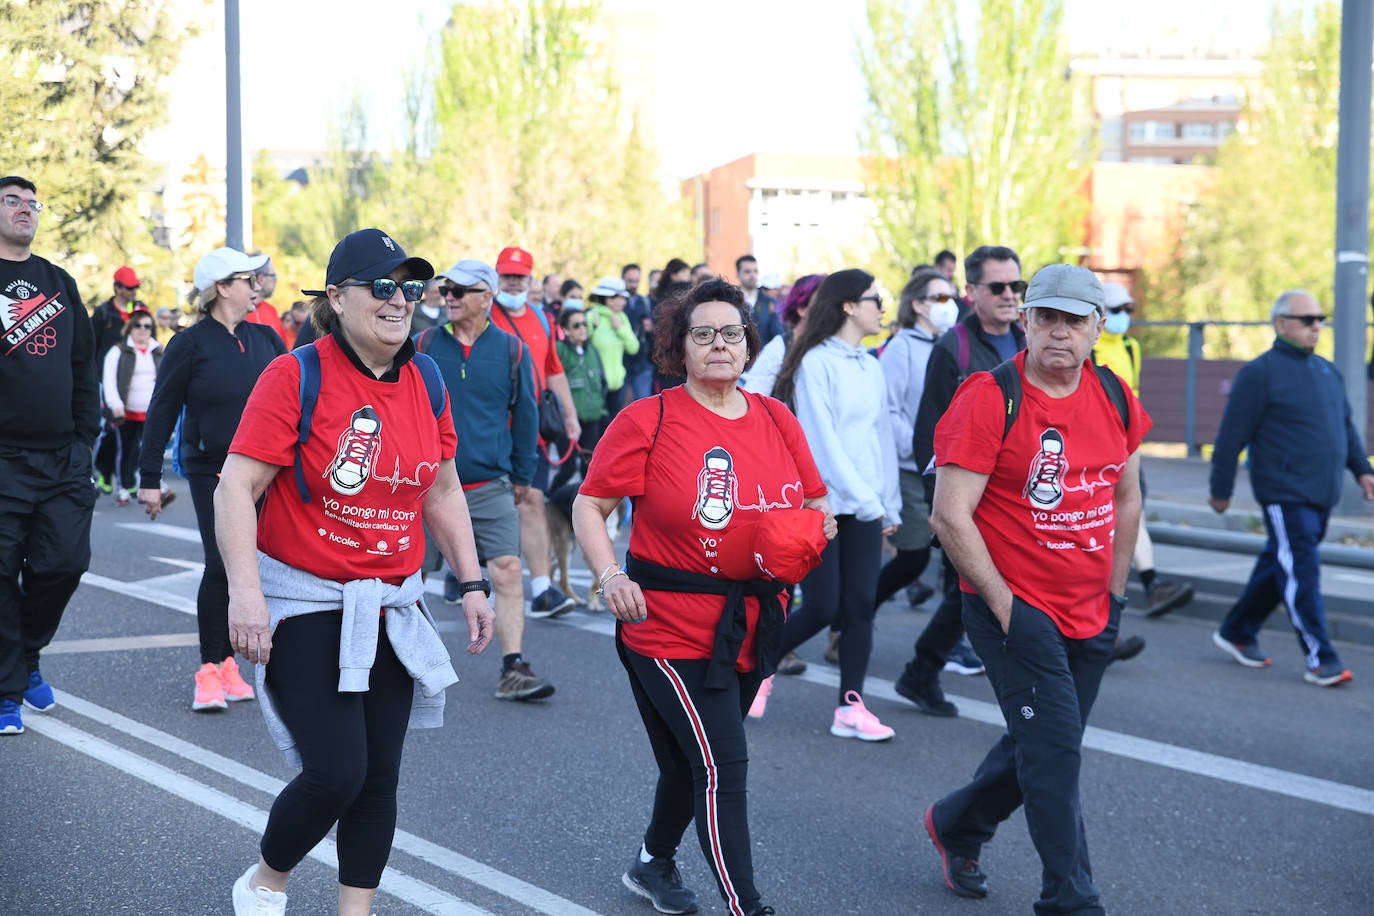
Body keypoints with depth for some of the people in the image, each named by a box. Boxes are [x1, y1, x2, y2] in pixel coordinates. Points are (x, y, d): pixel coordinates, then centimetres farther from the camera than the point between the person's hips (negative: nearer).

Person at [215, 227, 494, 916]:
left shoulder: (426, 381, 4)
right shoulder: (295, 376, -12)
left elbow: (443, 492, 15)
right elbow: (237, 487, -16)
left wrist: (472, 582, 13)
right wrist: (245, 590, -25)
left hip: (392, 609, 5)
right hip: (306, 605, -5)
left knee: (379, 776, 7)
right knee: (335, 774, -9)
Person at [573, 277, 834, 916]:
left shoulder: (777, 420, 6)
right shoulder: (647, 421, -9)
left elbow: (812, 506, 16)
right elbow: (589, 507, -6)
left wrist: (821, 523, -8)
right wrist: (610, 575, -22)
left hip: (751, 626, 6)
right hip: (670, 627, -6)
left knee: (694, 761, 21)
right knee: (723, 764, -12)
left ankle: (654, 864, 46)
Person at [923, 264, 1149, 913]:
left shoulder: (1116, 400, 4)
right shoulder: (990, 399, -15)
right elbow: (950, 518, -16)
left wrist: (1114, 592, 14)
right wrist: (1004, 605, -16)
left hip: (1089, 615, 7)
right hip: (1015, 608, -6)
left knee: (1039, 748, 17)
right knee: (1056, 749, -9)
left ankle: (955, 825, 41)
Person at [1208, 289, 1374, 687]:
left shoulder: (1328, 371, 15)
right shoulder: (1260, 373, -9)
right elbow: (1231, 436, -8)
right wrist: (1221, 489, -7)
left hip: (1321, 495, 8)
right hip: (1284, 494, -8)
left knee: (1278, 566, 14)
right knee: (1301, 572, -9)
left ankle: (1237, 632, 28)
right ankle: (1320, 660, -7)